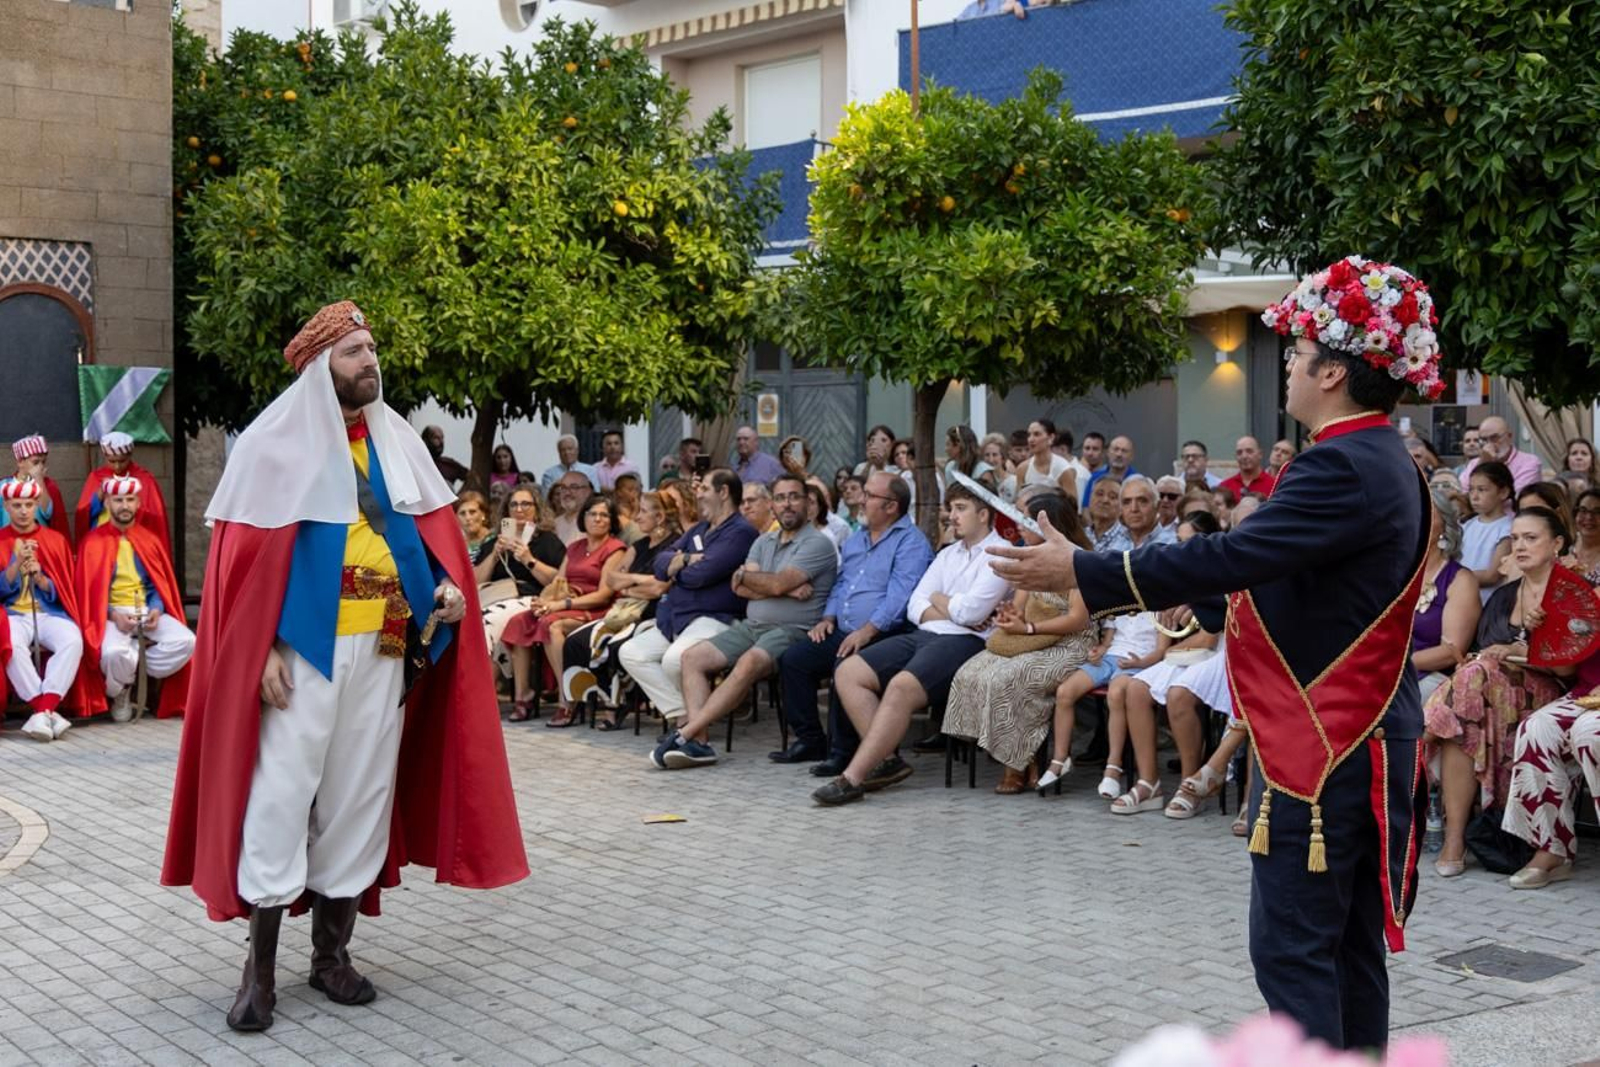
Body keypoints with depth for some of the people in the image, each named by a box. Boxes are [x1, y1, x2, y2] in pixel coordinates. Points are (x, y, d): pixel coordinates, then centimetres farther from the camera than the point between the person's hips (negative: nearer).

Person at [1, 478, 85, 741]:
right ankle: (49, 713, -34)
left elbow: (63, 592, 10)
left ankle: (42, 711, -35)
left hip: (50, 613, 1)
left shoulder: (55, 540, 12)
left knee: (72, 641, -33)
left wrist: (39, 577, -10)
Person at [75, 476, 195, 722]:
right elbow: (88, 590, -1)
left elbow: (161, 583, 12)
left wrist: (157, 610, -9)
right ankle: (119, 693, -1)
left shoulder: (149, 540, 12)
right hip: (111, 613, -4)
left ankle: (129, 676, -3)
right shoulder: (93, 542, 2)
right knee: (114, 652, -37)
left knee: (186, 641, -24)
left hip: (148, 610, 4)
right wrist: (113, 615, -16)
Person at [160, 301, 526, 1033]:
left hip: (384, 645, 5)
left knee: (361, 790, 8)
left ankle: (332, 950, 19)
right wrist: (265, 646, -14)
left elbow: (432, 528, 13)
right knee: (281, 790, -5)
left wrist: (449, 586, -7)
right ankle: (261, 965, 3)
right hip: (304, 645, -5)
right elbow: (248, 555, -7)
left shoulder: (397, 442, 11)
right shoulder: (277, 443, -3)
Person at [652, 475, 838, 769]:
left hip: (792, 631, -8)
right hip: (751, 625, 8)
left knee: (749, 663, -35)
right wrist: (788, 590, -10)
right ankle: (699, 741, -21)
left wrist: (744, 575, 3)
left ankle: (685, 734, -34)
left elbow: (777, 584, -16)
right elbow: (741, 589, 4)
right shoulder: (764, 541, 19)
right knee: (693, 657, -9)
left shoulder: (818, 543, -5)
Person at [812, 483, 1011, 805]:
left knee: (901, 686, -33)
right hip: (923, 635, 9)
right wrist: (953, 612, -4)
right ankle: (886, 760, -12)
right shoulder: (948, 554, 25)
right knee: (848, 672, -9)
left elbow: (970, 611, -13)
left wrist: (937, 599, 6)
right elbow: (915, 607, 14)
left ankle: (852, 778, -32)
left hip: (966, 642, -9)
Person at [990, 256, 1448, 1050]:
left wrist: (1083, 574, -23)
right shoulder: (1379, 463, 13)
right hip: (1360, 739, 10)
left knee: (1291, 946, -3)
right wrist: (1198, 599, 25)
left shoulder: (1344, 468, -20)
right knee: (1349, 943, 14)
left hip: (1323, 748, -10)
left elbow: (1233, 554, -27)